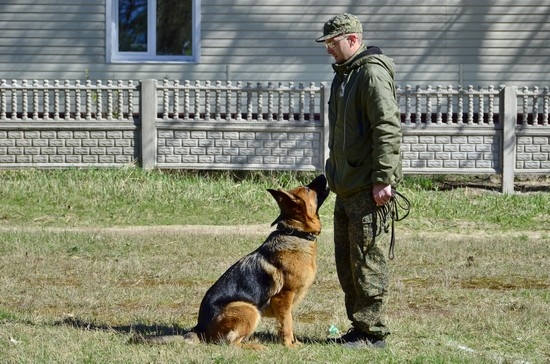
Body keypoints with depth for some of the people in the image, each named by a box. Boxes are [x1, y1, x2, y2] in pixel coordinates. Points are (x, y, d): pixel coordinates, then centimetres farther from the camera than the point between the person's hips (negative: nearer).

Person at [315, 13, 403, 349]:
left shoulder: (372, 73, -14)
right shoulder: (344, 73, 18)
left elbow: (388, 128, -21)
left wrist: (383, 179, -24)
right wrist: (334, 174, 24)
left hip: (369, 190, -10)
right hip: (346, 188, 10)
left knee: (368, 261, -7)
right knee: (346, 261, 13)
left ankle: (372, 333, -2)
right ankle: (360, 326, 21)